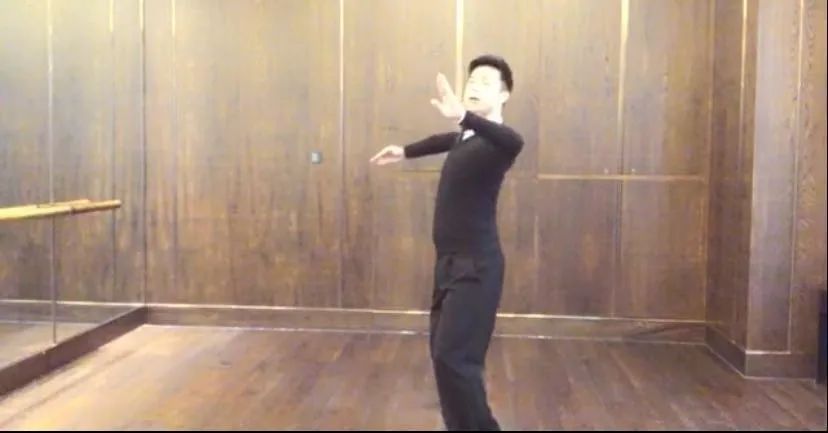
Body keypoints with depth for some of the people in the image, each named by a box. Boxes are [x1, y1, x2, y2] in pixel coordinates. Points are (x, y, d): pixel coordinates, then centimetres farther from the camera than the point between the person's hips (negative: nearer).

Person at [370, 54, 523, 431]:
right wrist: (405, 151, 49)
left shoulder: (493, 141, -13)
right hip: (451, 261, 9)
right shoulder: (466, 137, 13)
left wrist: (463, 116, -54)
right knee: (443, 351, 13)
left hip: (476, 266, -9)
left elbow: (513, 143, -39)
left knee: (453, 357, -17)